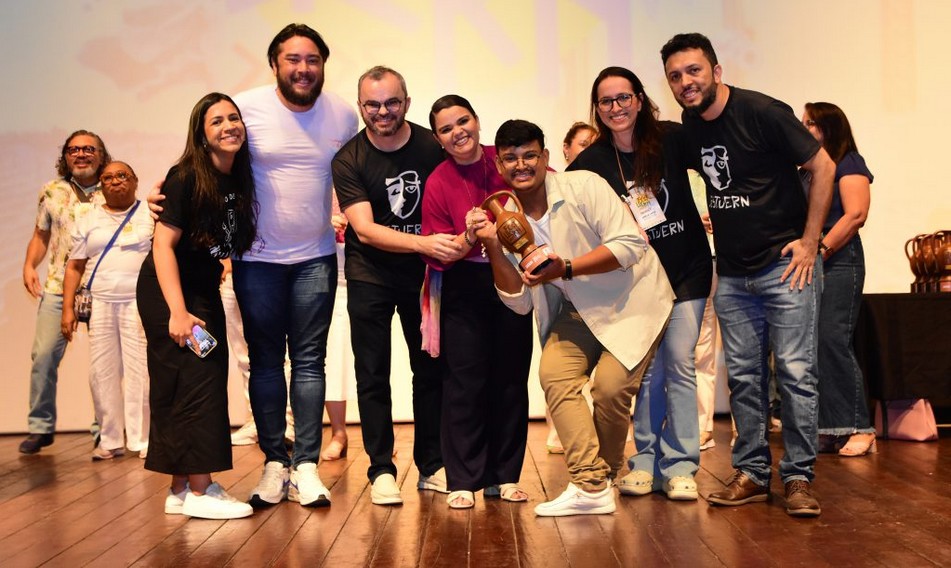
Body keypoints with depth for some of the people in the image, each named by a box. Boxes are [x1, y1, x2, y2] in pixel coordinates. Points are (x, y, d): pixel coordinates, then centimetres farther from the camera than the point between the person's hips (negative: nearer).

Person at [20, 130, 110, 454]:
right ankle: (40, 427, 10)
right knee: (44, 355, -4)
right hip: (58, 289, 2)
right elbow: (41, 236, 16)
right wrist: (29, 265, 2)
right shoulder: (52, 192, 9)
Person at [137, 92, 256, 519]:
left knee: (195, 384, 9)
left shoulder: (239, 180, 3)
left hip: (205, 289, 8)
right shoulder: (186, 178, -17)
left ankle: (181, 489, 17)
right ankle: (200, 490, -3)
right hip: (167, 290, -7)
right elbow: (163, 244, -22)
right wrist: (178, 311, -27)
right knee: (196, 380, -10)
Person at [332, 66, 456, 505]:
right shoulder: (348, 161, -11)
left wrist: (461, 235, -13)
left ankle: (432, 466, 20)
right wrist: (423, 244, -34)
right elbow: (366, 229, -20)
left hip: (424, 274, 2)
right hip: (370, 277, -2)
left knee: (432, 370, 7)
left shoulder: (433, 146, -6)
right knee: (373, 375, 2)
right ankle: (381, 470, 13)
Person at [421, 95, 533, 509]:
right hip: (466, 288, -2)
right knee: (466, 380, -3)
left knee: (511, 378, 7)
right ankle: (462, 481, 6)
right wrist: (469, 238, -26)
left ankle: (504, 476, 18)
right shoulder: (438, 183, -8)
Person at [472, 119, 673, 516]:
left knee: (610, 385, -19)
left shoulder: (584, 186, -17)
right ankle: (591, 487, -14)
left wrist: (565, 269, -30)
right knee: (553, 374, -17)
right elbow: (520, 302, -5)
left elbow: (629, 245, -24)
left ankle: (606, 474, 8)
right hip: (578, 310, 5)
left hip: (631, 300, -5)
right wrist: (493, 248, -18)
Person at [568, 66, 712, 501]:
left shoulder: (671, 139, -6)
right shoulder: (590, 163, -4)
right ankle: (646, 460, 15)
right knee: (648, 370, 1)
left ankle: (679, 465, 4)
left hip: (687, 269, 0)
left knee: (680, 363, -4)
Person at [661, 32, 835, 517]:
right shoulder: (688, 127, 6)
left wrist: (809, 241, -10)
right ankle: (752, 474, 17)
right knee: (743, 377, 8)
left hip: (785, 265, -6)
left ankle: (798, 478, 5)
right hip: (732, 275, 6)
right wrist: (720, 226, 12)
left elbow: (822, 167, -9)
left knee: (795, 373, -4)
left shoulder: (762, 112, -12)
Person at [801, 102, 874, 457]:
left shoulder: (848, 163, 0)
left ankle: (858, 428, -7)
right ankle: (825, 428, 5)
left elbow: (856, 214, -12)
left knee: (833, 341, -13)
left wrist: (822, 249, -16)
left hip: (837, 262, -7)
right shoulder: (805, 171, 21)